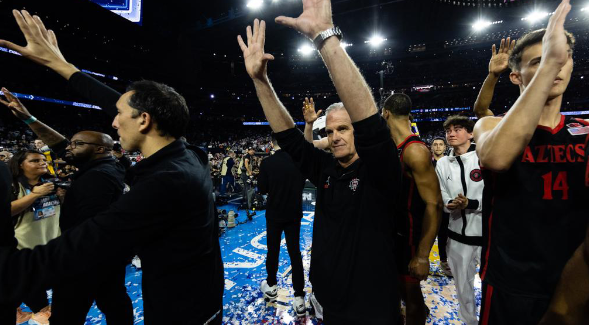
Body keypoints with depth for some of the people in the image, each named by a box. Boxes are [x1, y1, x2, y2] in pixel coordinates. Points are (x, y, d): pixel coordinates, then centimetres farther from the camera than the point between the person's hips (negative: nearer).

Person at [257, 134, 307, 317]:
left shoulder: (267, 163, -15)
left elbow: (262, 189, -6)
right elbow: (302, 185, 5)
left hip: (274, 214, -1)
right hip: (294, 213, 2)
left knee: (273, 250, 16)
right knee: (295, 253, 9)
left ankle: (271, 287, 35)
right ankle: (299, 298, 13)